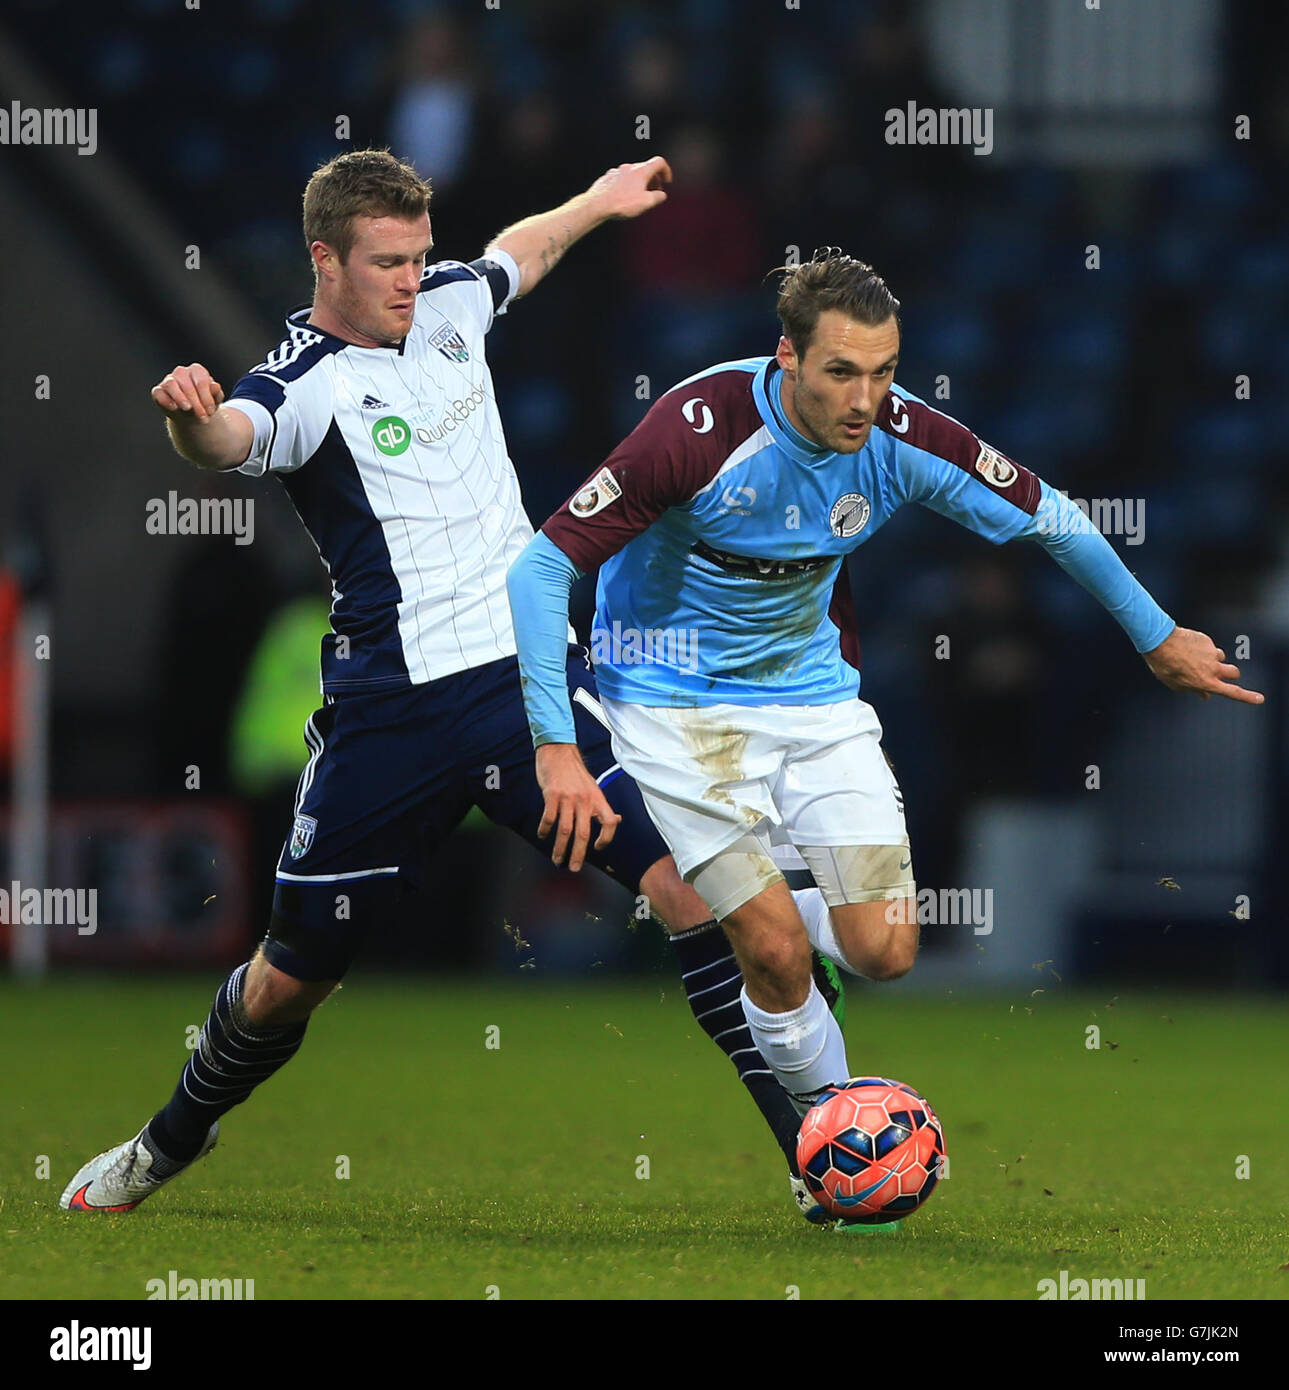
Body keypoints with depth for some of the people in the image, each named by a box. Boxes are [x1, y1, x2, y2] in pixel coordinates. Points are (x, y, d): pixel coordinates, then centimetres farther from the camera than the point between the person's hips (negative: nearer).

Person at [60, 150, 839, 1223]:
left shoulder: (448, 302, 6)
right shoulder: (305, 381, -13)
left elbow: (519, 253, 31)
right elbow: (232, 435, -37)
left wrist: (600, 200, 44)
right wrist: (192, 416, -59)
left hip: (529, 670, 4)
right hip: (389, 709, -4)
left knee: (684, 878, -15)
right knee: (291, 976, 9)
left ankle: (809, 1140, -10)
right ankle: (173, 1143, 37)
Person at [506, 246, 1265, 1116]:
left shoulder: (901, 439, -15)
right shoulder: (701, 430, -28)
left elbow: (1048, 518, 3)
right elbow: (543, 567, -24)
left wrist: (1157, 637, 13)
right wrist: (556, 744, -29)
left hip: (812, 686, 4)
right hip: (677, 697, -4)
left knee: (884, 952, -6)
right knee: (778, 950, -14)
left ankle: (731, 907, 26)